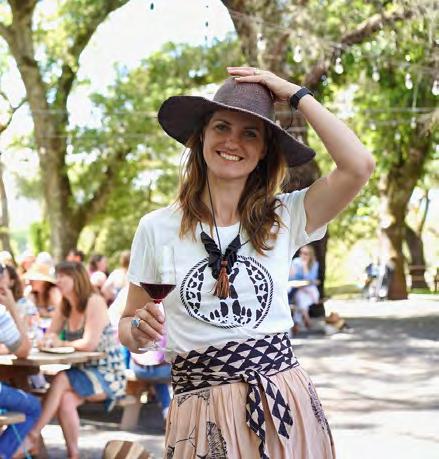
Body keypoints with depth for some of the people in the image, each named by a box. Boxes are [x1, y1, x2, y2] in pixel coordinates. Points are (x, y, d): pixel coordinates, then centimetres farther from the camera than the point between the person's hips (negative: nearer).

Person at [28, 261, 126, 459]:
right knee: (65, 401, -25)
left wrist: (62, 344, -10)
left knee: (61, 379, -29)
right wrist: (47, 340, -17)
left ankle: (32, 435, -24)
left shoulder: (94, 302, -13)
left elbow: (89, 344, -22)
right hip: (82, 373, 6)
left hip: (107, 375, -6)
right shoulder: (64, 307, 10)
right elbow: (48, 337, 7)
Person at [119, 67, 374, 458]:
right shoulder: (157, 228, 0)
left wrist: (297, 95, -4)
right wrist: (138, 331, -16)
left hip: (284, 400, 1)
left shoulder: (284, 218, 1)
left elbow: (359, 166, -12)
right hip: (201, 413, -1)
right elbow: (128, 323, 7)